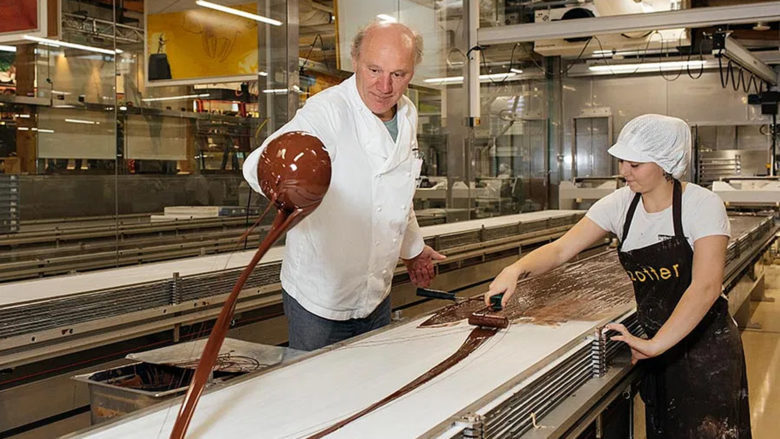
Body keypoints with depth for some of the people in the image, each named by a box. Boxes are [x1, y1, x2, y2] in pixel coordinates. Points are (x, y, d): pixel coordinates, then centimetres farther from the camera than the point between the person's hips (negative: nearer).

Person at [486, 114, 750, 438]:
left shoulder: (702, 205, -17)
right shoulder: (622, 203, -3)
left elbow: (706, 286, -28)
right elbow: (562, 249, -7)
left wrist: (655, 344, -37)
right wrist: (516, 269, -26)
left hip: (706, 344, -4)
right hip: (657, 340, 4)